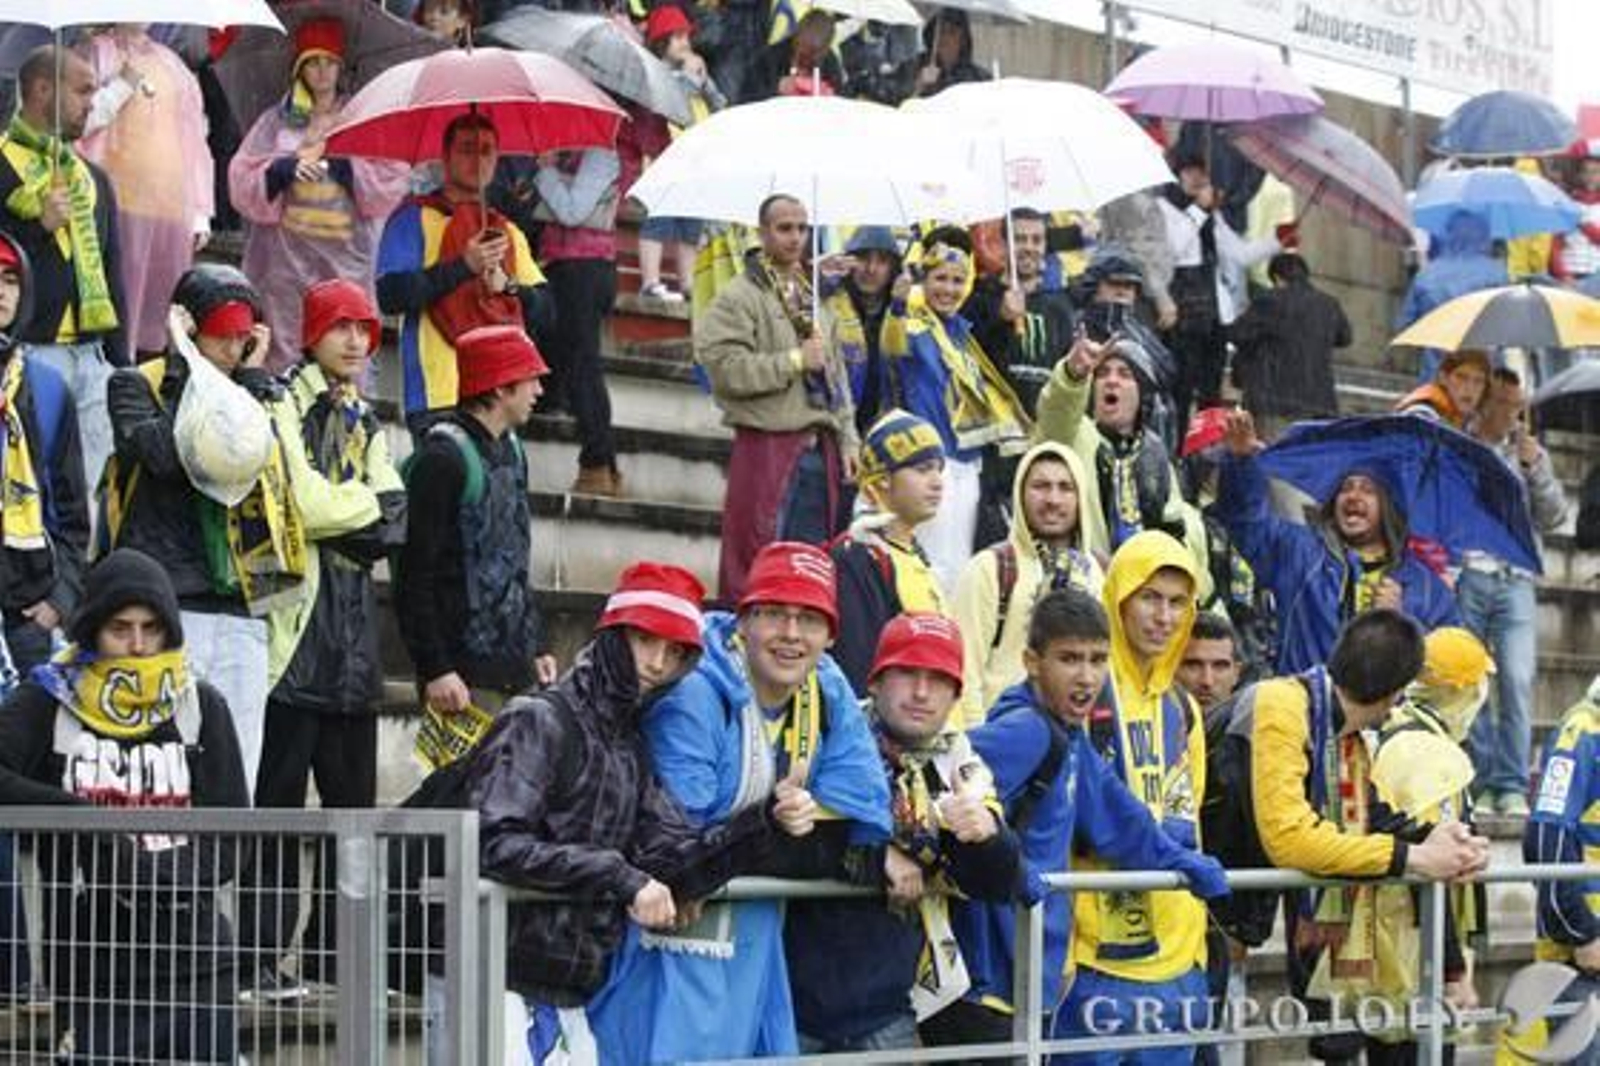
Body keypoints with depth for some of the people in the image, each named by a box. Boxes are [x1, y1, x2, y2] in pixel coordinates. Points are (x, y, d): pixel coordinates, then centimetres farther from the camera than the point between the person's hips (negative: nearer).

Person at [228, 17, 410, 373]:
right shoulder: (277, 121, 13)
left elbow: (392, 183, 1)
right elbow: (242, 181, 4)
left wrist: (338, 165, -8)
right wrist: (286, 168, -13)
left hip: (346, 261, 0)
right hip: (286, 260, 0)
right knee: (285, 356, -4)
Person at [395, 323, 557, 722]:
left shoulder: (511, 450, 17)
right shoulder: (444, 457, -11)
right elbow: (416, 578, -14)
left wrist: (537, 646, 19)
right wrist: (435, 670, -17)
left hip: (516, 666, 8)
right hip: (468, 671, -8)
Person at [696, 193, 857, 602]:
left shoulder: (815, 298, 18)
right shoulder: (739, 297, -5)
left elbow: (836, 373, 22)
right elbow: (725, 368, -17)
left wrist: (848, 439, 13)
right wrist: (794, 361, -14)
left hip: (819, 444, 7)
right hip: (768, 447, -7)